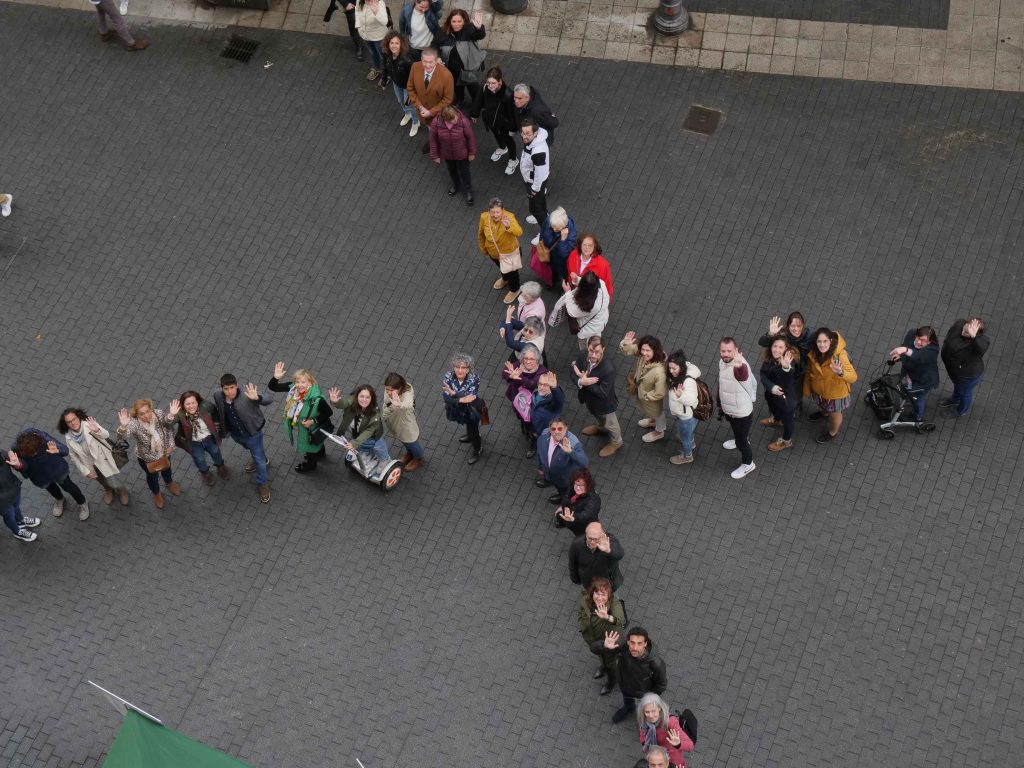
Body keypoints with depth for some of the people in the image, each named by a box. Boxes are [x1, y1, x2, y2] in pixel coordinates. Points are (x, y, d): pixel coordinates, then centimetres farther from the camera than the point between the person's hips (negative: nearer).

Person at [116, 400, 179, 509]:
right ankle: (156, 494, 57)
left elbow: (169, 428, -8)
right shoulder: (134, 424, -36)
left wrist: (171, 444, -8)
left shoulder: (159, 414, -26)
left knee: (166, 468, 33)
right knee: (152, 476, 25)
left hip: (164, 452, 3)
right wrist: (123, 426, -73)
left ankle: (169, 482, 67)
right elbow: (125, 435, -54)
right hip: (147, 458, -3)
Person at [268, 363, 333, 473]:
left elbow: (328, 412, -26)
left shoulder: (316, 399, -40)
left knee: (310, 444, 27)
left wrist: (313, 421, -30)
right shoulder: (292, 387, -25)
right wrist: (276, 377, -40)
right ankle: (320, 453, 68)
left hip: (310, 430, -5)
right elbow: (272, 387, -21)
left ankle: (311, 464, 60)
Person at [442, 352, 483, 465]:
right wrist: (461, 399, -43)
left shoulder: (474, 378, -31)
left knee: (473, 429, 16)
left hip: (471, 410, -4)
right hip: (457, 409, 4)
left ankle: (477, 449, 47)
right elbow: (446, 397, -29)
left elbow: (471, 397, -37)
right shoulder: (449, 376, -24)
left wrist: (453, 393, -46)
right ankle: (470, 436, 67)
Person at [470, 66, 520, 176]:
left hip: (504, 123, -4)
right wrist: (474, 114, 7)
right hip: (490, 119, 4)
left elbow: (512, 112, -25)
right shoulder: (485, 88, -28)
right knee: (496, 135, 34)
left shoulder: (507, 94, -40)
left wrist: (513, 128, -14)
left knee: (508, 139, 24)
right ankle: (502, 148, 69)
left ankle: (513, 160, 53)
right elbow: (478, 101, -8)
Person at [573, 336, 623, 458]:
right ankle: (600, 427, 70)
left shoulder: (608, 369, -42)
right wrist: (580, 381, -34)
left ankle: (616, 442, 54)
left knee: (609, 423, 25)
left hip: (604, 403, -6)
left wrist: (584, 381, -33)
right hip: (589, 398, 6)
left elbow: (603, 393, -34)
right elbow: (575, 372, -11)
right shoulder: (583, 355, -25)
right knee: (596, 415, 38)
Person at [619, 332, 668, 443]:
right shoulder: (642, 354, -29)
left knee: (657, 412, 28)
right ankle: (653, 420, 71)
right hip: (642, 390, 6)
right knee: (649, 410, 38)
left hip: (653, 398, -6)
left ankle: (659, 432, 59)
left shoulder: (659, 371, -46)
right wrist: (624, 344, -38)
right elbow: (627, 350, -14)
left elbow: (660, 393, -34)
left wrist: (645, 396, -18)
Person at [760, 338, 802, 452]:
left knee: (787, 417, 21)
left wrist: (786, 368, -75)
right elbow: (763, 375, -15)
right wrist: (771, 387, -33)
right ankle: (776, 420, 72)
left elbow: (787, 383, -54)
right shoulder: (769, 358, -21)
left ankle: (786, 441, 47)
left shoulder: (790, 361, -38)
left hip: (787, 396, -6)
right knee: (773, 407, 37)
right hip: (772, 392, 6)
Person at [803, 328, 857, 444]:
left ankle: (832, 432, 57)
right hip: (819, 389, 4)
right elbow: (809, 371, -5)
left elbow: (853, 377, -47)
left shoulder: (840, 355, -39)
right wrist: (807, 389, 6)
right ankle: (824, 412, 73)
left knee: (834, 413, 26)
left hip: (835, 392, -4)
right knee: (823, 406, 37)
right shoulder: (813, 353, -23)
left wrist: (841, 373, -68)